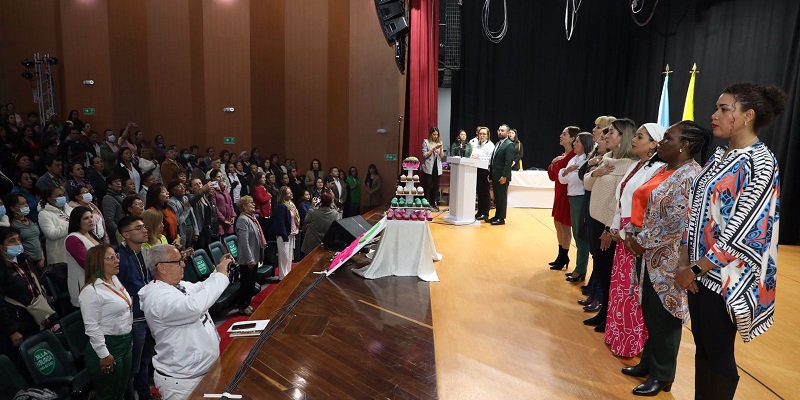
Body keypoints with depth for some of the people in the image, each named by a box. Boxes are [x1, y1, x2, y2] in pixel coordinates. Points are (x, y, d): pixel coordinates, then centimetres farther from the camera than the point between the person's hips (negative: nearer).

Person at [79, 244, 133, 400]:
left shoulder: (115, 280, 7)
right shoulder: (91, 291, -19)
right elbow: (91, 326, -19)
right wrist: (103, 354, -17)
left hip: (125, 343, 8)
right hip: (108, 346, -8)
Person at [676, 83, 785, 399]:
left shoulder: (761, 162, -14)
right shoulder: (719, 156, 10)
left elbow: (742, 231, -19)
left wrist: (695, 269, -14)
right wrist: (685, 261, 0)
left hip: (726, 277, -7)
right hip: (700, 270, 7)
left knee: (718, 353, 6)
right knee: (702, 347, 17)